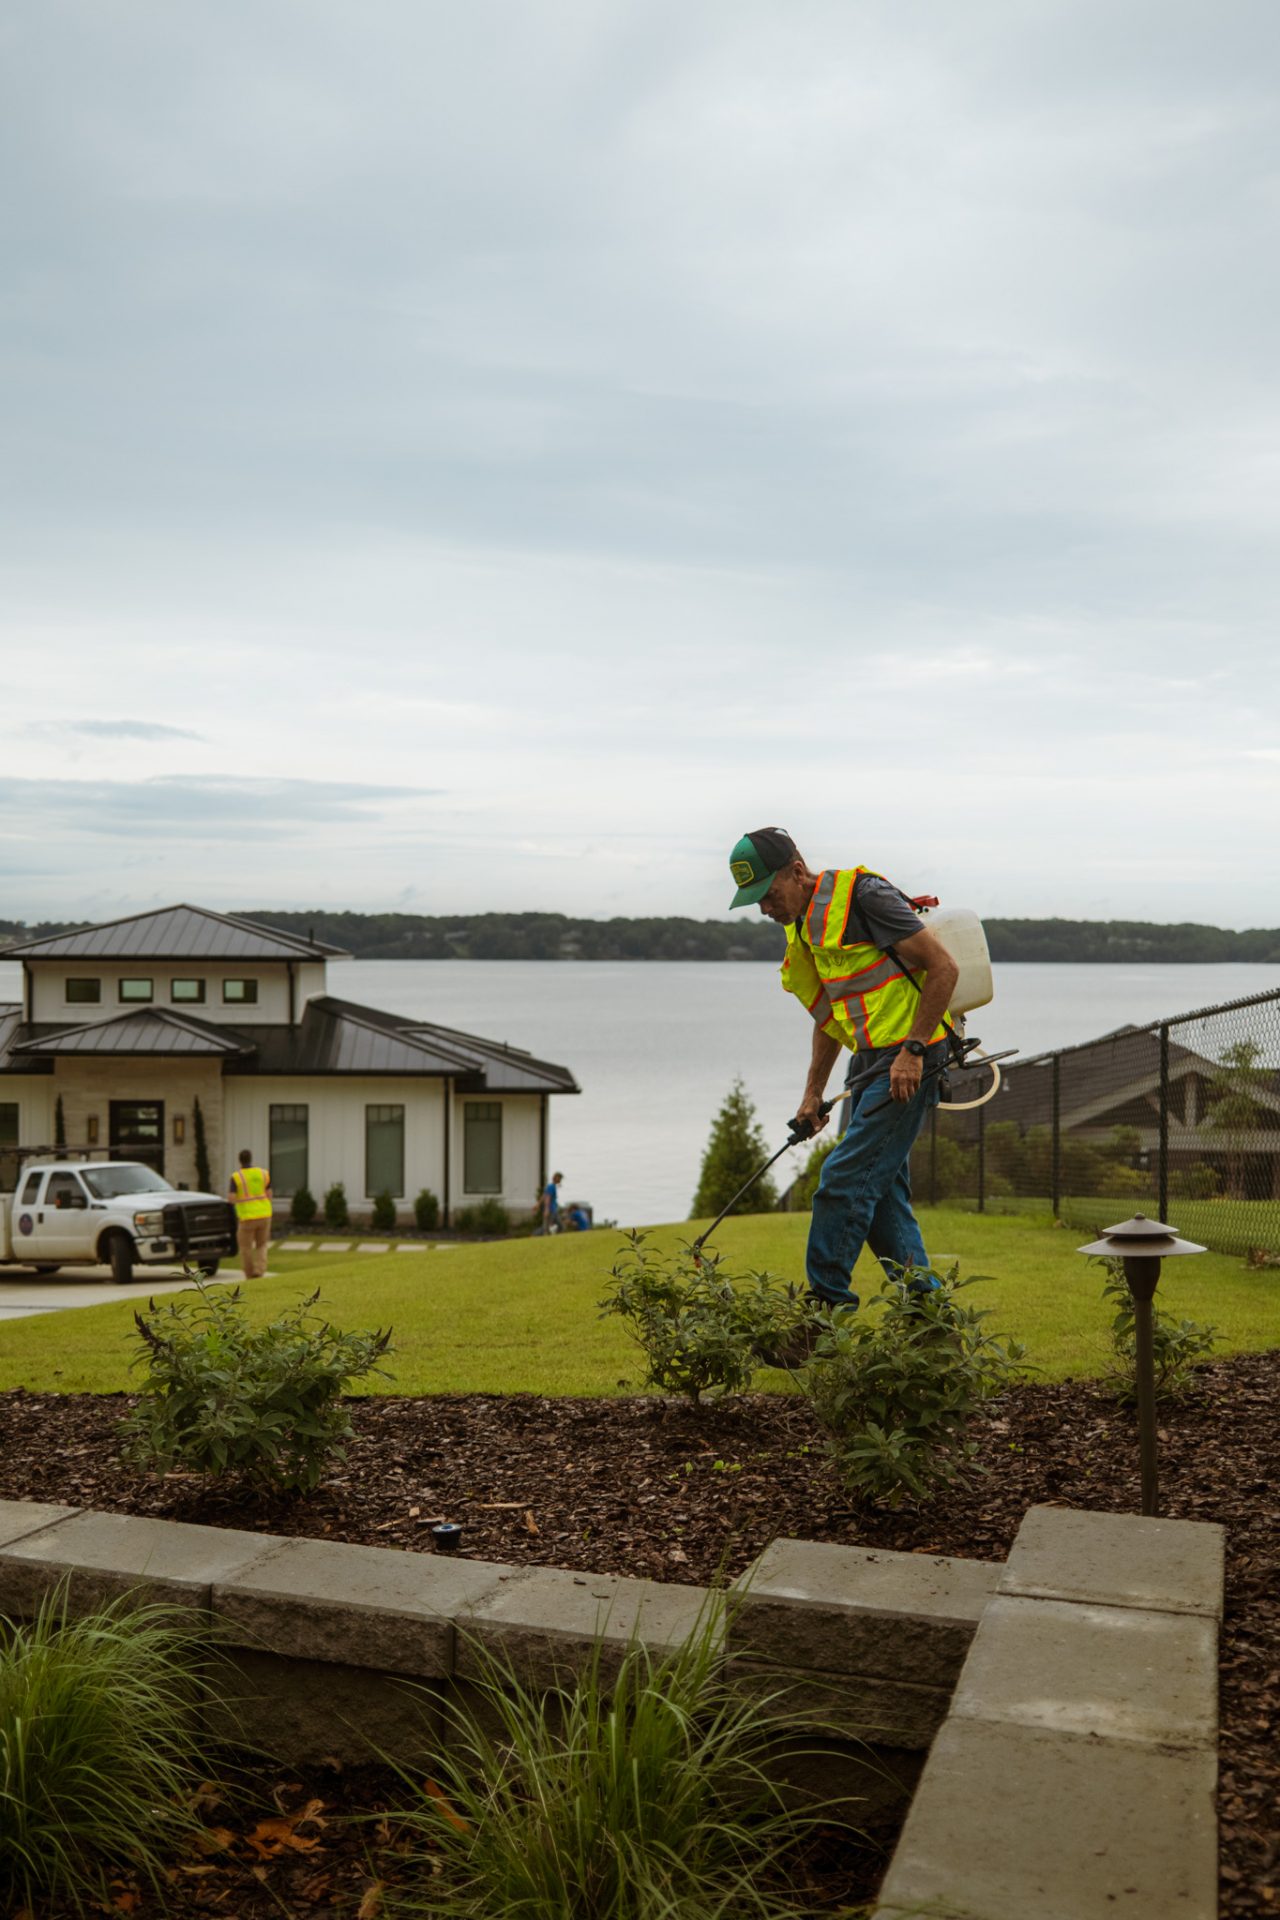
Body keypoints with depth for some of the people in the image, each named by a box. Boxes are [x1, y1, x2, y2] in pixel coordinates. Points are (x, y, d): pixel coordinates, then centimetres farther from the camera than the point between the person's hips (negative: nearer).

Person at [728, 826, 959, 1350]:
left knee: (844, 1183, -12)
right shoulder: (801, 928, 13)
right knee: (881, 1199, 10)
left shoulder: (862, 895, -15)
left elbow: (943, 968, -17)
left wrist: (912, 1050, -20)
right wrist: (813, 1092, 18)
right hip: (869, 1064, 10)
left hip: (907, 1063, -10)